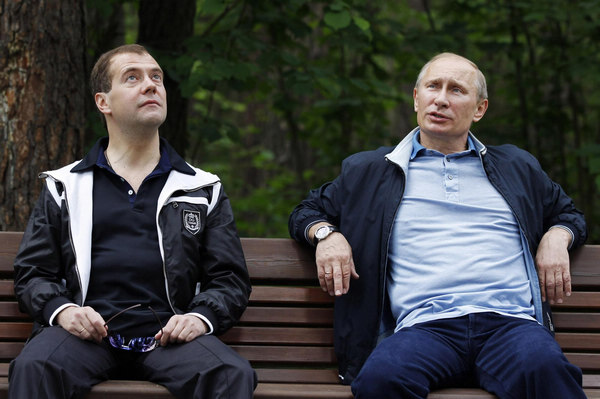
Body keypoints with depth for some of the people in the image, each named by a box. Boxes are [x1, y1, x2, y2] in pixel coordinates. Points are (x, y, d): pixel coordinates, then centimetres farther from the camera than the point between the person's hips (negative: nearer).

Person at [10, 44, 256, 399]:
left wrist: (200, 317, -7)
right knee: (34, 367, -34)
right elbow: (32, 273, 15)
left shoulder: (204, 190, 20)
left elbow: (231, 280, 16)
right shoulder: (65, 187, 19)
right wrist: (62, 311, -7)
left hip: (166, 333, 0)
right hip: (87, 330, 0)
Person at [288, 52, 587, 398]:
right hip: (425, 327, 0)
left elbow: (568, 214, 38)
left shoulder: (517, 169, 27)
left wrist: (556, 239, 13)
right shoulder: (369, 172, 24)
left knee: (545, 368, -39)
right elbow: (308, 211, 32)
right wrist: (327, 235, 8)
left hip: (510, 321, 0)